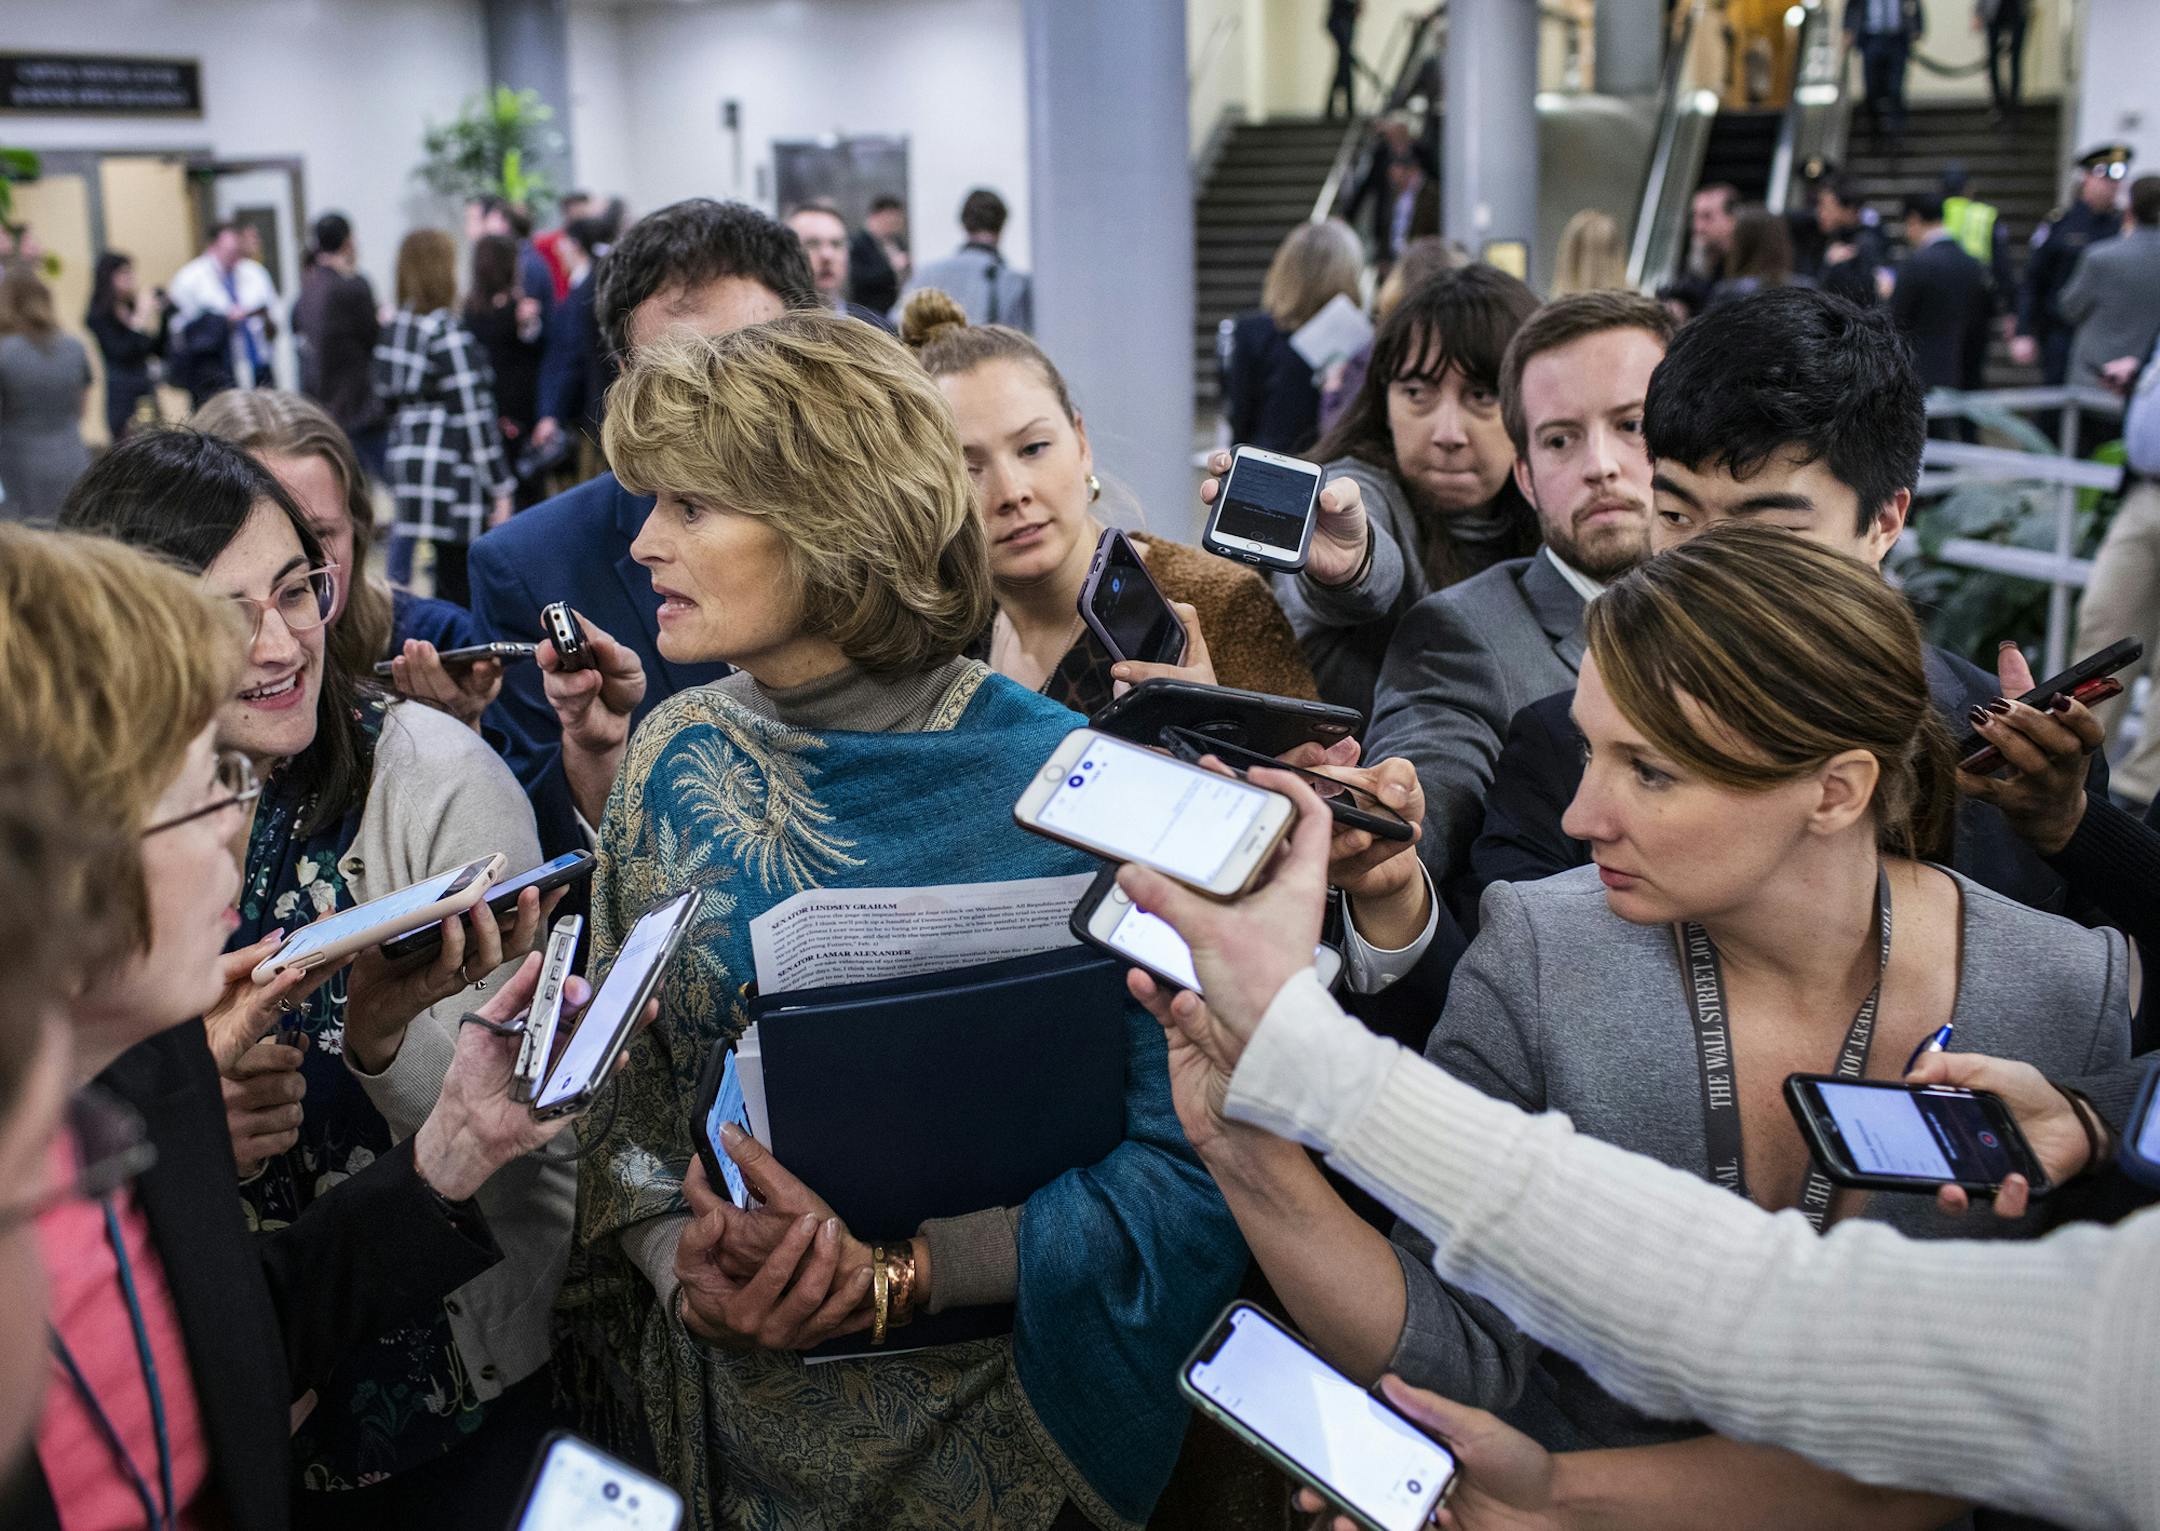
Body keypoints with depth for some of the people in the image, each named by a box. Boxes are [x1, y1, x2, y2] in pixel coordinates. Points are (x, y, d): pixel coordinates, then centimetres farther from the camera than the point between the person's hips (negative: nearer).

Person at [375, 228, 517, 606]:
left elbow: (389, 400, 15)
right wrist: (500, 487, -11)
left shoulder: (393, 331, 10)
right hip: (451, 472, -8)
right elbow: (473, 415, -14)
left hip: (406, 460, 8)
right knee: (461, 590, -2)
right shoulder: (448, 334, -13)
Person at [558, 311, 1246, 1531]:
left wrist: (906, 1271, -24)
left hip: (1000, 1420, -3)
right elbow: (621, 1091, 3)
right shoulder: (672, 762, -3)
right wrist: (680, 1259, -16)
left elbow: (1190, 1159, -18)